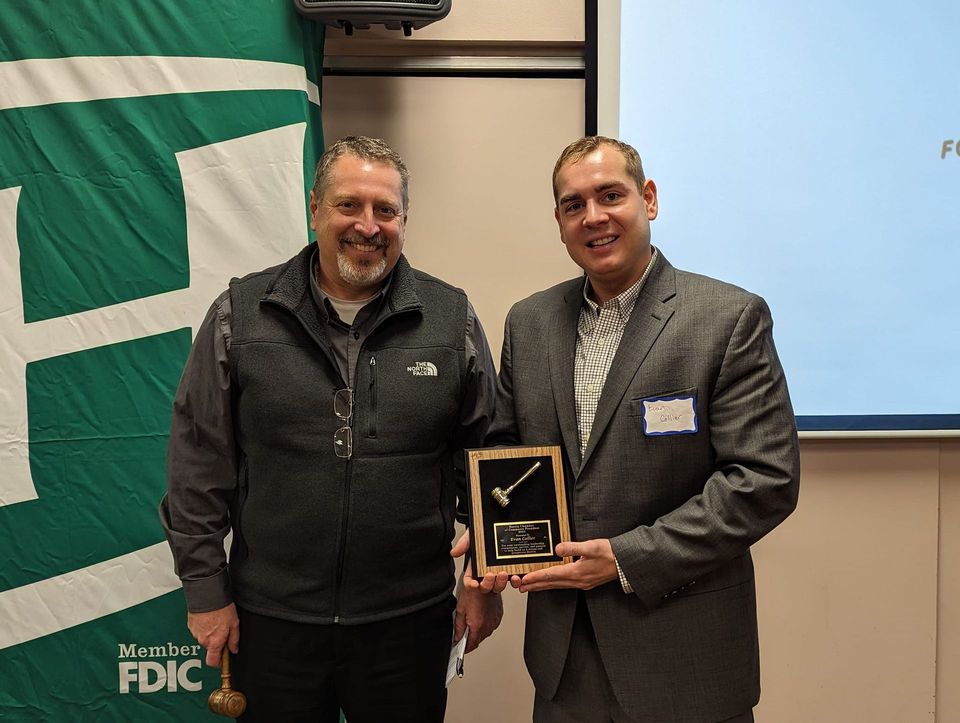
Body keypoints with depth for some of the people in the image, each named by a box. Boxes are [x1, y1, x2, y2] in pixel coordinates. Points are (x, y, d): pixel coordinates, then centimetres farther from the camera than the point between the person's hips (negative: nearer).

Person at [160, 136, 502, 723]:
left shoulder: (453, 319, -1)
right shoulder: (241, 314, -2)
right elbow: (200, 459, 0)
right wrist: (206, 588, 0)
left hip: (411, 618, 0)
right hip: (271, 616, 0)